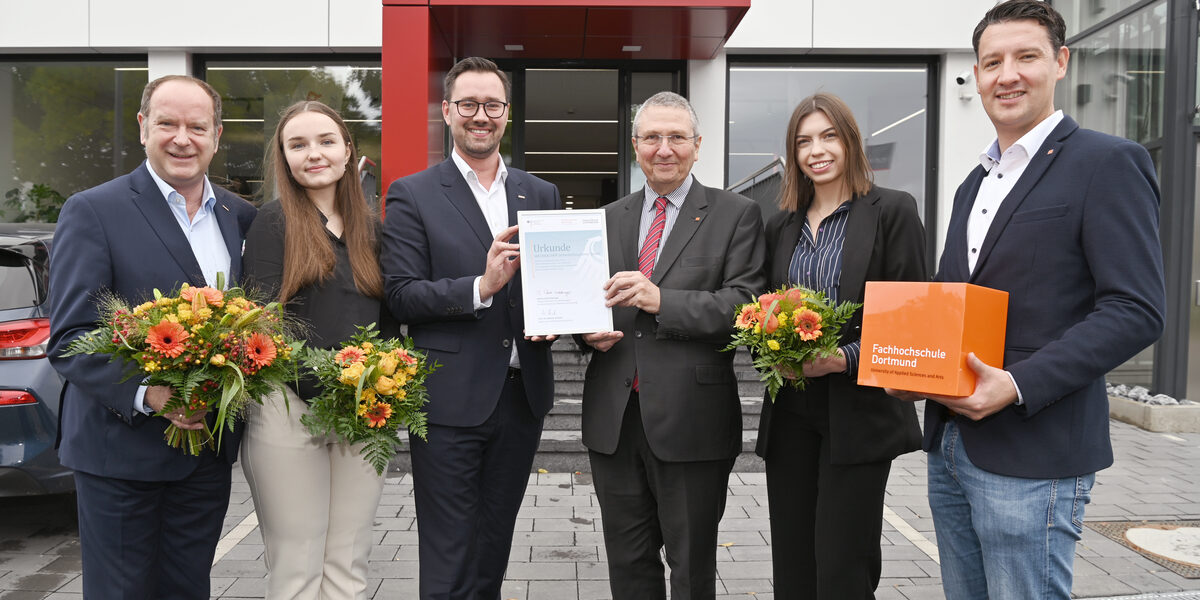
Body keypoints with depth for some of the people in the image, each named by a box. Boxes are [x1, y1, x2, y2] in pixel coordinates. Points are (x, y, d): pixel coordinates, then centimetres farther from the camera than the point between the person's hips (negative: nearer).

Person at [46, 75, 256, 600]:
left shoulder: (236, 213, 8)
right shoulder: (92, 211, -8)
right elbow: (69, 339, -13)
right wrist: (146, 394, -27)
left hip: (210, 450, 5)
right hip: (123, 448, -5)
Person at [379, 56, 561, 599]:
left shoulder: (542, 195, 11)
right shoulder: (411, 196, -2)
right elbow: (400, 295, -9)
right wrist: (481, 286, -21)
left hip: (523, 395, 4)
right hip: (450, 401, -4)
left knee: (493, 553, 19)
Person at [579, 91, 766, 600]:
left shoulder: (736, 215, -1)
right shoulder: (608, 219, 13)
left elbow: (746, 305, -12)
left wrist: (661, 300, -22)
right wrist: (588, 330, -5)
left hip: (690, 420, -4)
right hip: (613, 419, 4)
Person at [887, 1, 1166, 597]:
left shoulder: (1108, 162, -7)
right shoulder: (975, 182, 17)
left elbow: (1137, 310, -14)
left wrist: (1018, 386, -22)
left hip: (1032, 458, -7)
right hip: (949, 447, 7)